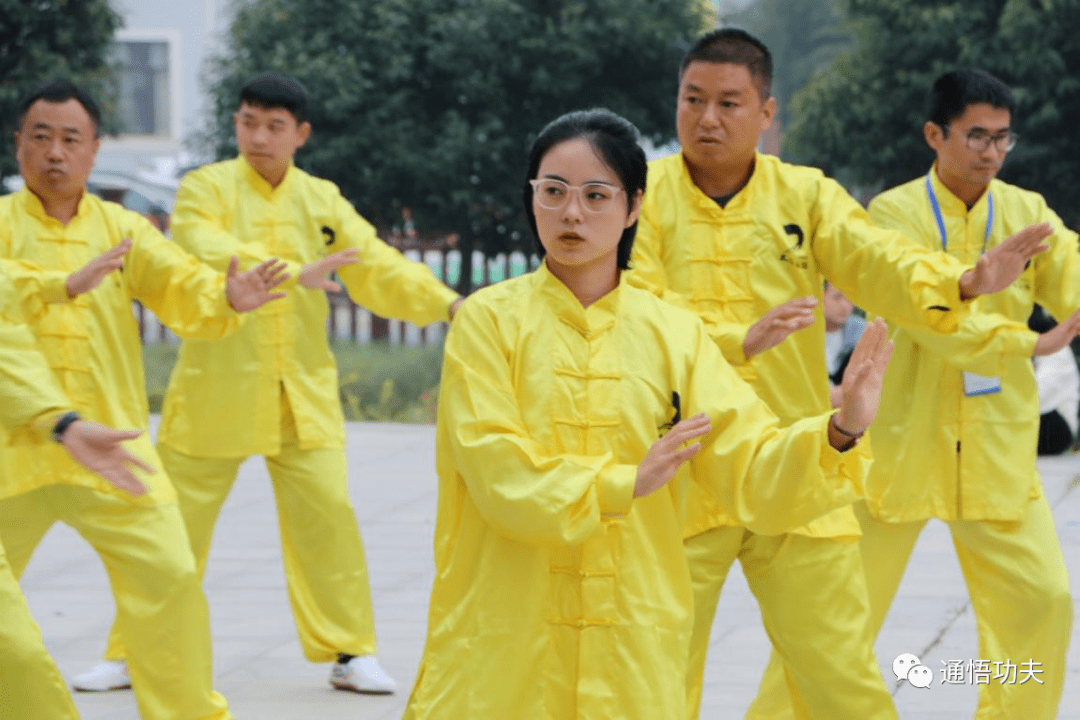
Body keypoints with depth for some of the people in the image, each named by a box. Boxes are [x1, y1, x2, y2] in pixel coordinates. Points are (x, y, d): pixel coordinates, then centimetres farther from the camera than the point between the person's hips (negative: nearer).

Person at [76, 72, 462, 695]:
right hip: (216, 388, -2)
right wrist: (291, 274, -34)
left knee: (328, 515, -4)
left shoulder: (322, 200, 6)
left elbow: (378, 268, 0)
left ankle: (348, 651, 10)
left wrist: (446, 301, -16)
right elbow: (207, 257, -22)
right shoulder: (205, 189, -3)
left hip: (302, 392, 2)